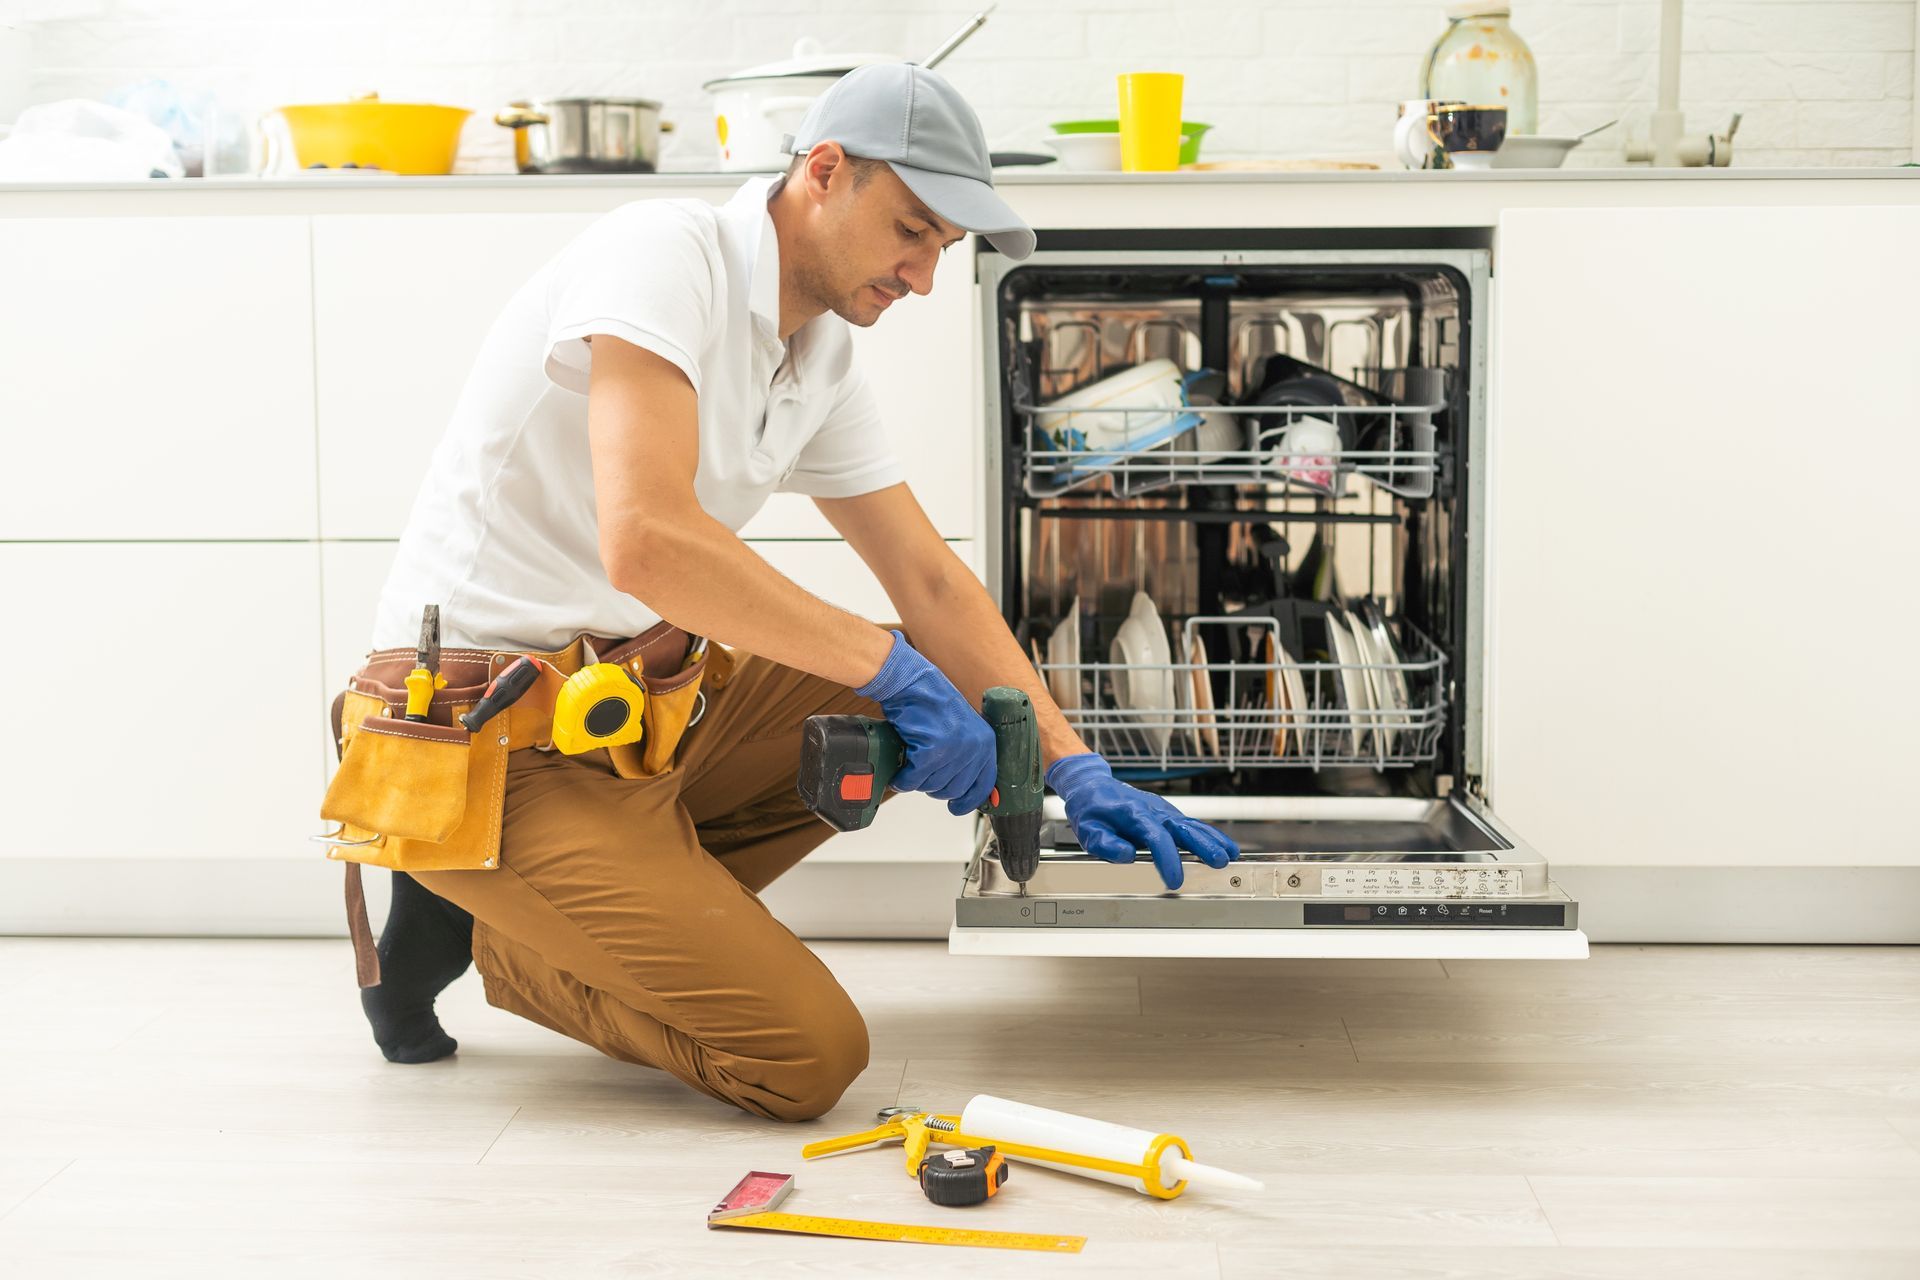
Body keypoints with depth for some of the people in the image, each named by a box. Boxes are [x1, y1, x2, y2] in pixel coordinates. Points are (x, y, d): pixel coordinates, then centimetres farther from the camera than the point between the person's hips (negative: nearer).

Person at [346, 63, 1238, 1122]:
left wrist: (1073, 766, 0)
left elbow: (929, 580, 11)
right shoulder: (664, 253, -17)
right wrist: (890, 668, -27)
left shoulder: (821, 360, 9)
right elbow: (646, 542, -31)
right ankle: (487, 931, 3)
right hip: (494, 730, -9)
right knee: (805, 1057, -15)